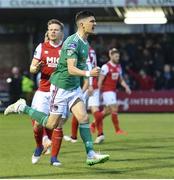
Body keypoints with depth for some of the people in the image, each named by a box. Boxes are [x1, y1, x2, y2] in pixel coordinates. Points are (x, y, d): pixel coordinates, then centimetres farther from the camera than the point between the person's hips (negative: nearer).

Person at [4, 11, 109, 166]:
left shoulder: (85, 43, 9)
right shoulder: (72, 42, -21)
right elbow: (71, 69, -30)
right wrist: (88, 73, -44)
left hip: (74, 88, 8)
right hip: (61, 87, -8)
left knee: (84, 117, -5)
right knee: (52, 124, -1)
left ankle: (91, 155, -7)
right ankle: (22, 107, 14)